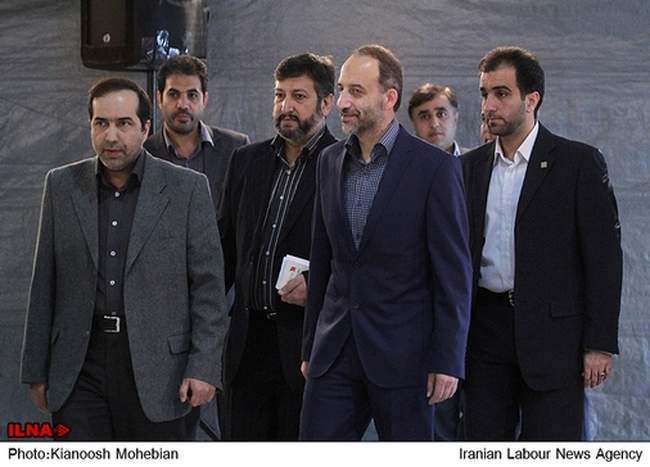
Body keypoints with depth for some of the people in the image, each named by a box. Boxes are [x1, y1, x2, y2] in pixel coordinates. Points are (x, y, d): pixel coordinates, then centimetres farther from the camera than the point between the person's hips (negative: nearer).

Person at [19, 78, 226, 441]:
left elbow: (208, 286, -2)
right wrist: (37, 370, 7)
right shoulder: (62, 186, 7)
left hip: (159, 373, -2)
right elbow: (45, 286, 9)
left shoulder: (187, 189, -1)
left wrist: (203, 368, -9)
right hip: (80, 373, 2)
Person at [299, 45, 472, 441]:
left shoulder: (435, 167, -8)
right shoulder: (331, 161, 10)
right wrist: (311, 346, 15)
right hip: (335, 354, 5)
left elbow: (454, 274, -9)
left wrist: (448, 361, -12)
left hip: (402, 354, -5)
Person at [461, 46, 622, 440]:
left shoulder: (580, 163, -3)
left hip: (553, 332, -4)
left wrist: (600, 344, -11)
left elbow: (604, 256, -6)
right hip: (486, 332, 5)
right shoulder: (471, 167, 11)